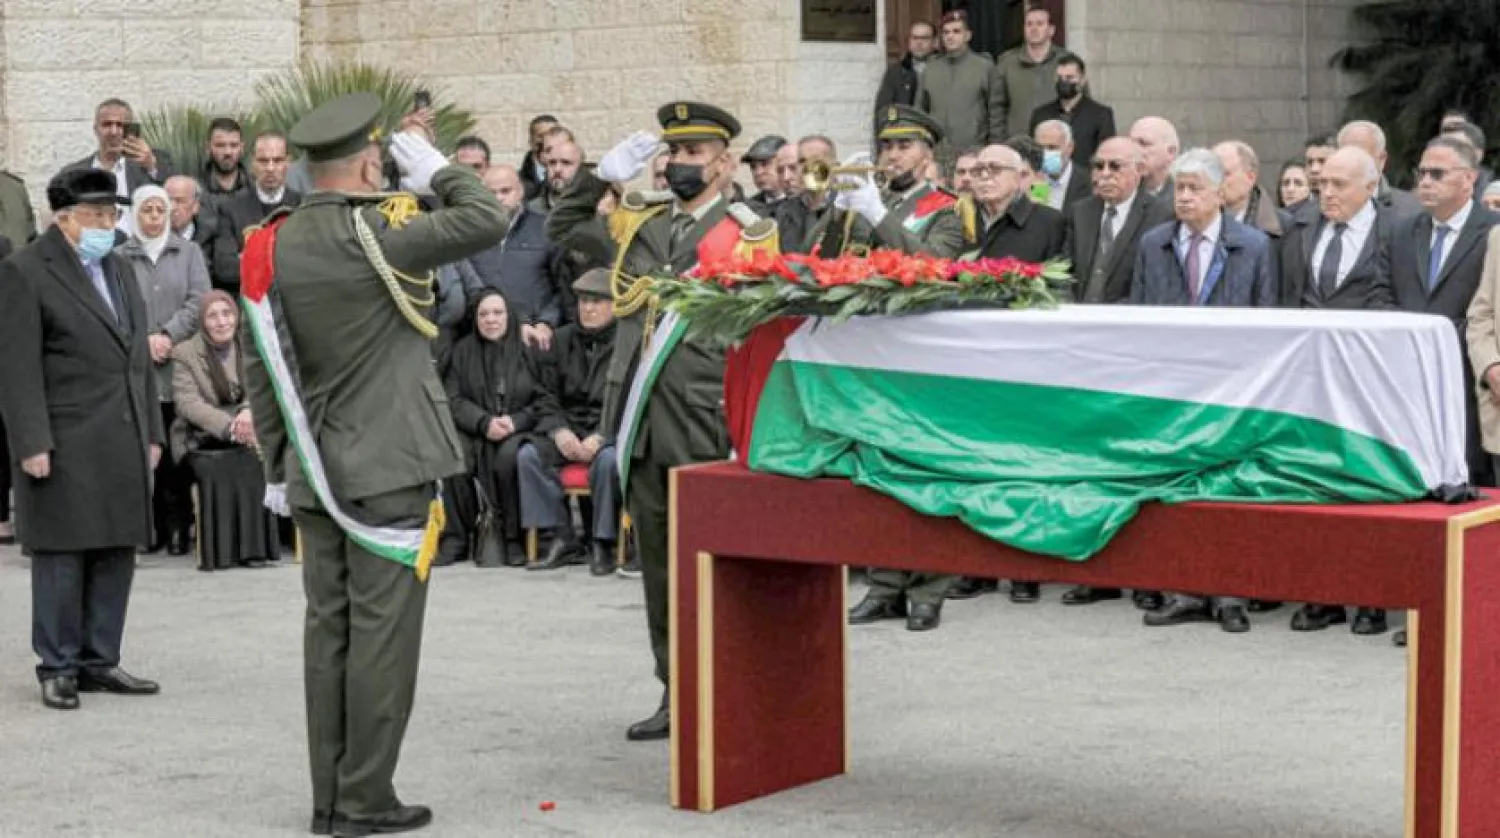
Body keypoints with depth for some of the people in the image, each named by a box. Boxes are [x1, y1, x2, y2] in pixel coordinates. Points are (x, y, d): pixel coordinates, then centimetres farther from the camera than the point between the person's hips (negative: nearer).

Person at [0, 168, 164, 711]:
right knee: (62, 558, -1)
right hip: (65, 447, -7)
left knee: (116, 554, 8)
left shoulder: (119, 269, 17)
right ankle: (58, 668, 8)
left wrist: (151, 432, 15)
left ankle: (100, 662, 17)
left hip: (124, 444, 7)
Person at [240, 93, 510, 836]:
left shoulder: (272, 248, 4)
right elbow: (487, 220, -16)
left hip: (314, 472, 7)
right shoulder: (374, 237, -15)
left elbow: (260, 368, 7)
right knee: (382, 631, -1)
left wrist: (277, 465, 14)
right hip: (388, 467, -6)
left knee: (328, 630, 11)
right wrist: (433, 168, 0)